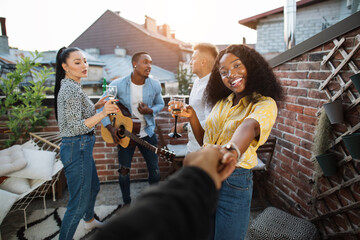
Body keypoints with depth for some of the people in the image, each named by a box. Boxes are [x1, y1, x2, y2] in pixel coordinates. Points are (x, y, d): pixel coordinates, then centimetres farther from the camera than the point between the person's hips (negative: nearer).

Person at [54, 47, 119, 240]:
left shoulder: (68, 86, 11)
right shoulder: (72, 89, -20)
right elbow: (76, 127, -25)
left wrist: (95, 106, 11)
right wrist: (103, 113, -34)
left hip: (80, 146, 11)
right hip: (77, 148, -11)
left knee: (93, 187, 28)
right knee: (79, 202, 0)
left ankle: (89, 220, 51)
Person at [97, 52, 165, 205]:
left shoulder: (155, 85, -10)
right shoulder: (117, 85, -15)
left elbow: (160, 104, 7)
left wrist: (150, 111, -16)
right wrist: (111, 128, -17)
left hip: (147, 133, 2)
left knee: (154, 169, 7)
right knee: (124, 170, 9)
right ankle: (126, 203, 32)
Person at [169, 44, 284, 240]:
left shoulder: (265, 104, -12)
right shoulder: (221, 102, 6)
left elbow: (249, 127, -36)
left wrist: (232, 151, -58)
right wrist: (191, 116, -6)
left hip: (234, 182, -5)